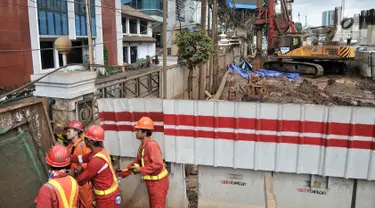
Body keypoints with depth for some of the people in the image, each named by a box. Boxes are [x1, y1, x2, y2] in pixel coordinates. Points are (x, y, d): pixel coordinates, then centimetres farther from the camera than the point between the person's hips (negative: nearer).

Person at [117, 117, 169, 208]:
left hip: (158, 182, -10)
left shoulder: (151, 145, -24)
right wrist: (122, 173, 10)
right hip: (152, 182, 10)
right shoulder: (143, 145, 9)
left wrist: (141, 170, -25)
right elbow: (137, 162, 15)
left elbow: (158, 164, -31)